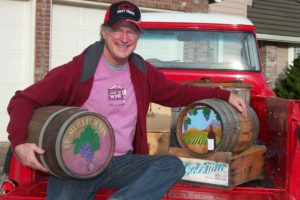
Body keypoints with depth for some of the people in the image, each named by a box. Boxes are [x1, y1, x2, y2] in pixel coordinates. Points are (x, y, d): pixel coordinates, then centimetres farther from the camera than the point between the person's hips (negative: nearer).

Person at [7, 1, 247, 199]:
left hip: (122, 162, 5)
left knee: (173, 165, -22)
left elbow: (179, 92, 22)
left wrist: (224, 95, 17)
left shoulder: (142, 72, 9)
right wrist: (19, 142, -24)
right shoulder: (78, 69, -7)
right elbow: (24, 100, -6)